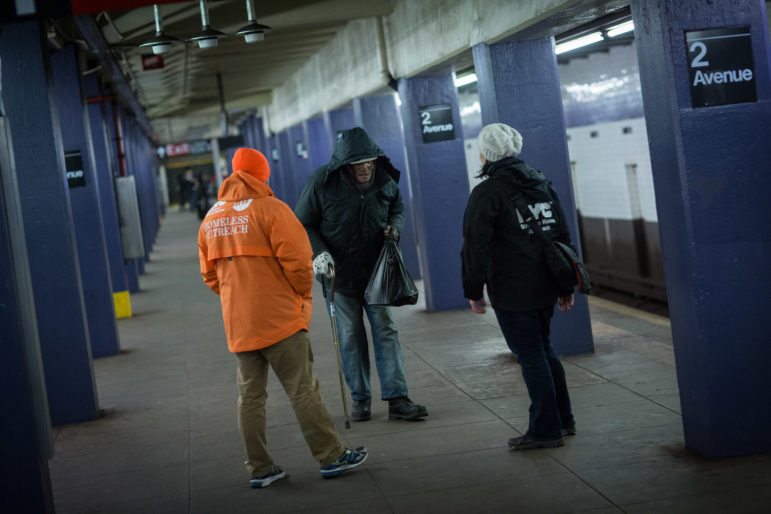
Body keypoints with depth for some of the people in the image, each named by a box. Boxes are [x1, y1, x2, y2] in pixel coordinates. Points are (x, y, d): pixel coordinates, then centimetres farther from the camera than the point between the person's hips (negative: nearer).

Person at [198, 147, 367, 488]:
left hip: (238, 325, 6)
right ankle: (331, 457, 6)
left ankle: (259, 469, 13)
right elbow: (297, 261, -14)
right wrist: (303, 294, 3)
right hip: (281, 319, -6)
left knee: (250, 396, 10)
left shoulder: (211, 218, 10)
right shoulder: (270, 208, -10)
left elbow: (210, 274, 14)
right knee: (303, 392, 0)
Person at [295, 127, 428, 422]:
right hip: (340, 273, -2)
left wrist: (395, 227, -8)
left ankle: (397, 399, 1)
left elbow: (397, 208, 14)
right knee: (351, 337, 4)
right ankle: (360, 399, 17)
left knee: (386, 330, 0)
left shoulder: (384, 179, -5)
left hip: (375, 270, 2)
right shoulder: (322, 182, -16)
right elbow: (303, 224, -7)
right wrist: (319, 252, -22)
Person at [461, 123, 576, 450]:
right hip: (545, 287, 8)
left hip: (511, 292, -7)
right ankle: (563, 420, 26)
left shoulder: (487, 192, -12)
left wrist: (473, 290, -5)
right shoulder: (541, 183, 11)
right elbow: (562, 234, 15)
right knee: (544, 350, 19)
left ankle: (546, 430, 5)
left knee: (531, 357, -1)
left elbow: (476, 246, -14)